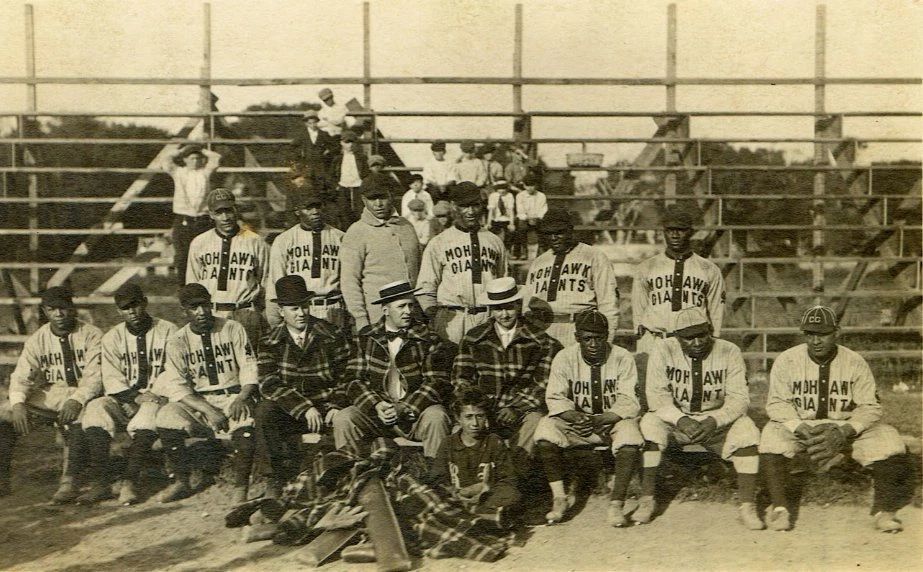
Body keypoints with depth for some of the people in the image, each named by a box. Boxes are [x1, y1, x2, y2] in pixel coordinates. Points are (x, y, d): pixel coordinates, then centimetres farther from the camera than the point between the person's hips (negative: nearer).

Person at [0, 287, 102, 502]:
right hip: (46, 396, 5)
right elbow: (21, 377, 1)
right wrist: (18, 403, -19)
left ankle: (70, 482, -33)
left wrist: (76, 400, -30)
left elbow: (95, 377, -12)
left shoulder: (91, 335, -3)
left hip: (82, 394, -4)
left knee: (79, 419, -38)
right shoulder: (37, 340, 10)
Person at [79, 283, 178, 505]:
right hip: (124, 400, 3)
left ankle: (130, 482, -38)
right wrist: (136, 396, -16)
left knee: (149, 412, -36)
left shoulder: (167, 331, 5)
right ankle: (99, 483, -31)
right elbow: (112, 380, 1)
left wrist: (157, 395, -18)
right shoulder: (112, 337, 12)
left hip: (158, 398, -3)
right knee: (95, 409, -26)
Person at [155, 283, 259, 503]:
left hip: (234, 396, -1)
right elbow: (176, 387, -6)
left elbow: (249, 367, 2)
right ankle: (181, 481, -9)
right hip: (197, 401, 2)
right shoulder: (177, 342, 3)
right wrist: (208, 410, -20)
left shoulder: (233, 329, 4)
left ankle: (240, 486, -22)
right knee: (166, 417, -27)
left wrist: (242, 397, -19)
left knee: (246, 419, -35)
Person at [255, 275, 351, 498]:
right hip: (289, 411, 1)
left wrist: (337, 406, -16)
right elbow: (268, 384, -9)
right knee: (263, 411, -30)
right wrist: (304, 407, -22)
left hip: (326, 407, 0)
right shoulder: (270, 342, 3)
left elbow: (346, 376, 4)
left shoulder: (332, 335, 3)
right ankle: (283, 472, -12)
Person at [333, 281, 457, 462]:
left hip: (415, 411, -1)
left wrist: (405, 408, -17)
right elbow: (354, 380, 3)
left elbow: (437, 382, -5)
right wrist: (376, 405, -15)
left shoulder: (428, 339, 2)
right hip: (376, 411, 2)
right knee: (342, 420, -22)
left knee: (436, 417, -32)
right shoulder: (364, 339, 8)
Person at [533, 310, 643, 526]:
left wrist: (602, 419, -31)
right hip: (576, 421, 1)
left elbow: (628, 403, -13)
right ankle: (559, 498, -17)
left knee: (630, 438, -35)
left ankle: (616, 504, -26)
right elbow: (555, 398, -7)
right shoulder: (564, 358, -4)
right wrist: (575, 416, -28)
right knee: (545, 429, -27)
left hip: (613, 420, -1)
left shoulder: (622, 358, -8)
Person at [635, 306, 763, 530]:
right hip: (675, 420, 0)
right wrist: (681, 420, -30)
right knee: (650, 424, -29)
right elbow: (657, 396, -14)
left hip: (717, 421, 0)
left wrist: (713, 421, -31)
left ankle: (747, 505, -20)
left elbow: (738, 398, -13)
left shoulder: (729, 352, -9)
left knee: (746, 430, -28)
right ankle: (646, 501, -21)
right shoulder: (664, 350, -10)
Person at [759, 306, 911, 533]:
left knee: (887, 439, -22)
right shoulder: (787, 360, -8)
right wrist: (801, 429, -26)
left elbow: (870, 406, -7)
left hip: (848, 429, 1)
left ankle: (883, 510, -6)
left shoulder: (855, 363, -6)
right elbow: (777, 403, -9)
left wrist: (844, 432, -24)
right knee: (773, 436, -30)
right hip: (800, 427, -1)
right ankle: (779, 507, -20)